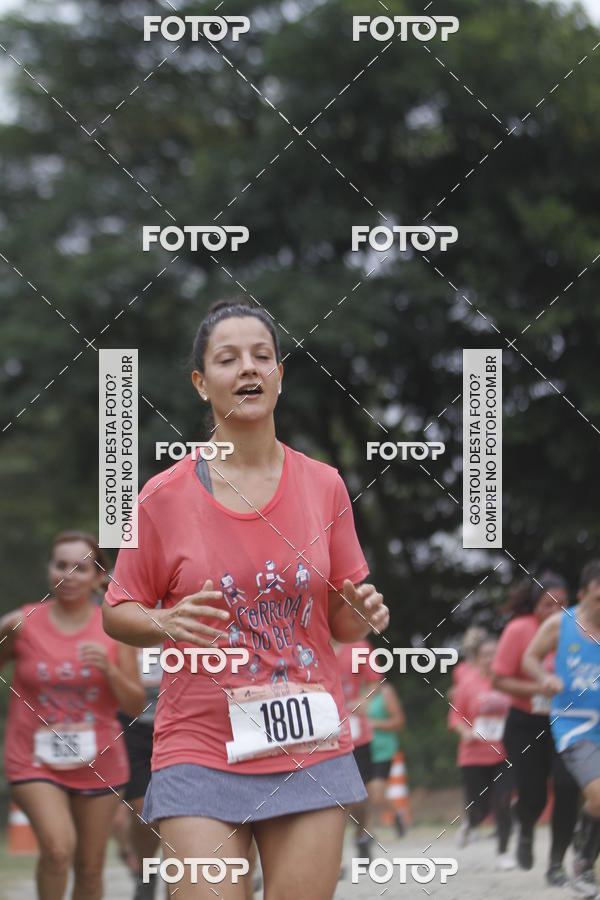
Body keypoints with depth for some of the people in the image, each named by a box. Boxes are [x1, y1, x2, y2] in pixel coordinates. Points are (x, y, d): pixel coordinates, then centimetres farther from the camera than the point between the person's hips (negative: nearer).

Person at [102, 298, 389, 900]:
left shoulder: (323, 486, 6)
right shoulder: (164, 497, -1)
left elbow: (341, 624, 13)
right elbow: (117, 614, 6)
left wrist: (362, 613, -9)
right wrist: (169, 624, -14)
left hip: (311, 750, 2)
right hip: (201, 750, -2)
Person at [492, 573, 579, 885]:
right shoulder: (519, 630, -12)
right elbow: (499, 679, -9)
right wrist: (537, 688, -23)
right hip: (526, 724, -1)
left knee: (567, 786, -17)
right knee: (532, 795, -3)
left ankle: (556, 863, -1)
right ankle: (526, 831, 37)